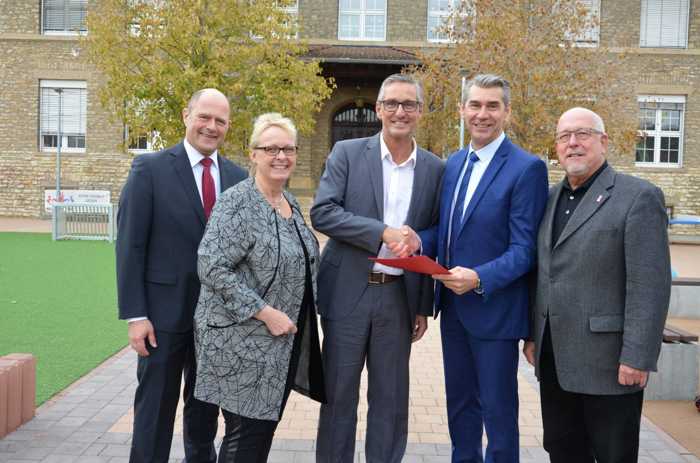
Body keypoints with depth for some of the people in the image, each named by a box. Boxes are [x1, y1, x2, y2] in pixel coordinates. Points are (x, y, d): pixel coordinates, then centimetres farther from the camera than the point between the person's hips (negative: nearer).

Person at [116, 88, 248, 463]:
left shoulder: (237, 176, 6)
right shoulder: (150, 168, -6)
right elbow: (130, 246, -9)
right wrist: (135, 315, -13)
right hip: (165, 310, -4)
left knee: (206, 405, 18)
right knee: (156, 407, 7)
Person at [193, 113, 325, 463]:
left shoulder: (290, 203, 10)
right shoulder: (236, 203, -15)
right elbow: (211, 268, -22)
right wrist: (265, 312, -23)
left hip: (283, 342, 8)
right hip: (244, 342, -8)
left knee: (266, 428, 16)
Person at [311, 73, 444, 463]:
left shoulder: (434, 168, 6)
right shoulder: (347, 153, -1)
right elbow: (322, 212, -12)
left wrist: (425, 307, 8)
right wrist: (383, 232, -21)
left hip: (400, 296, 2)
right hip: (347, 293, -2)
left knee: (391, 398, 12)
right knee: (339, 393, 9)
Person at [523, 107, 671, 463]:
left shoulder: (638, 197, -8)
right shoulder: (551, 199, 13)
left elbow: (649, 285, -14)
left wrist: (637, 357, -17)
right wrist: (533, 335, 13)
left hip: (608, 362, -6)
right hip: (554, 360, 6)